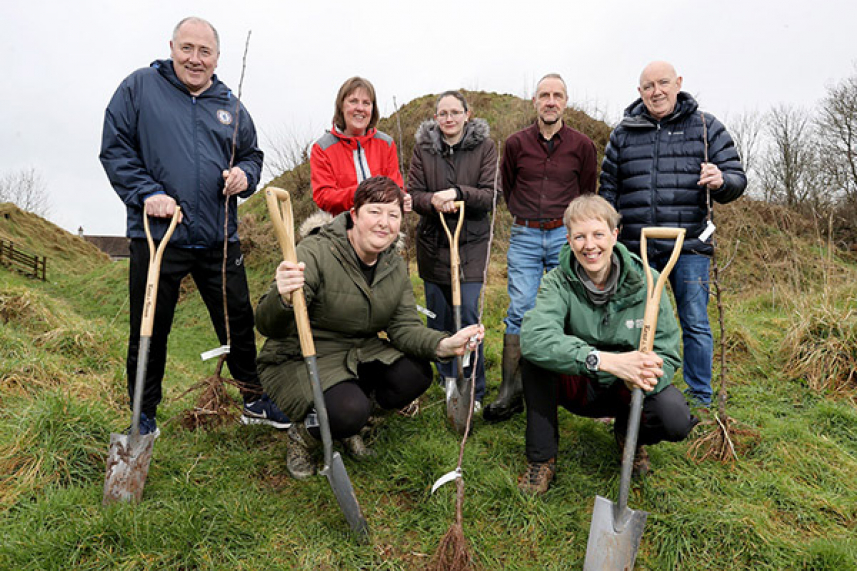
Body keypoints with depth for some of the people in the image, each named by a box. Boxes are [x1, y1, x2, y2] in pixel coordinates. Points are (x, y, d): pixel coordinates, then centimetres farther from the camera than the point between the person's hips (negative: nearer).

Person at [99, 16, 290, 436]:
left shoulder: (230, 105, 12)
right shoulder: (140, 87, 3)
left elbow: (252, 154, 20)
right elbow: (114, 149, 0)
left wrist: (244, 175, -3)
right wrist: (146, 192, -14)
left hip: (220, 239, 3)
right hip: (156, 236, -2)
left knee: (239, 322, 10)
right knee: (149, 332, 7)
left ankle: (255, 401, 27)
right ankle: (144, 417, 25)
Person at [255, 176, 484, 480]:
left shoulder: (395, 266, -1)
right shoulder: (315, 253, -23)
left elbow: (405, 326, -6)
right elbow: (268, 327, -29)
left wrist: (443, 344, -26)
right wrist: (284, 300, -54)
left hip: (359, 353, 6)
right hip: (301, 360, -6)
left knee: (416, 375, -16)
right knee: (349, 411, -31)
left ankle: (350, 423, 10)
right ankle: (304, 433, 5)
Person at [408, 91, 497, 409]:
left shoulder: (484, 147, 0)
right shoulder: (423, 148, 4)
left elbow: (490, 195, -7)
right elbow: (413, 193, 0)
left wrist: (457, 193, -23)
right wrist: (433, 201, -22)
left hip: (472, 243, -2)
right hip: (432, 243, 3)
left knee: (469, 315, -9)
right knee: (437, 315, 11)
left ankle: (475, 392, 4)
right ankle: (447, 378, 32)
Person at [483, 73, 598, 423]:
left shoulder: (582, 145, 4)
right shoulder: (516, 144, 5)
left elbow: (587, 192, 16)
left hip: (566, 236, 0)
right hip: (525, 236, 0)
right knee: (520, 312, -5)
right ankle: (511, 391, 0)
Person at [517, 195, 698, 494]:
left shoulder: (645, 281, -14)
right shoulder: (558, 283, -18)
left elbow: (668, 353, -14)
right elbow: (533, 336, -38)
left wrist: (643, 377, -38)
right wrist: (607, 360, -49)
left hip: (628, 390, 1)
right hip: (578, 388, -1)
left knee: (676, 421, -28)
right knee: (535, 353, -29)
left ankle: (628, 431, 10)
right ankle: (541, 458, -13)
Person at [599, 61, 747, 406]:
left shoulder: (706, 126, 8)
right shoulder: (623, 133, 12)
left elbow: (737, 177, 7)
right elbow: (608, 188, 16)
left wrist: (721, 181, -17)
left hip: (688, 247, -1)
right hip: (636, 248, 2)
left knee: (695, 324, 4)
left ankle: (700, 399, 20)